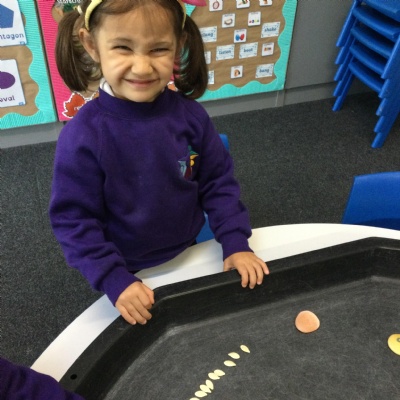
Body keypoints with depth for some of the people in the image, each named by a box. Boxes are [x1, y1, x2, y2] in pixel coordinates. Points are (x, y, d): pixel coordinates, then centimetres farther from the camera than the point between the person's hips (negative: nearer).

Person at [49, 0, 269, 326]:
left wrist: (235, 244, -11)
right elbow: (73, 219, -18)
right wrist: (115, 281, -22)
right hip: (129, 273, -2)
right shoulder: (83, 136, -26)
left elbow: (218, 183, -6)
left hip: (191, 257, 3)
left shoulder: (189, 114, -17)